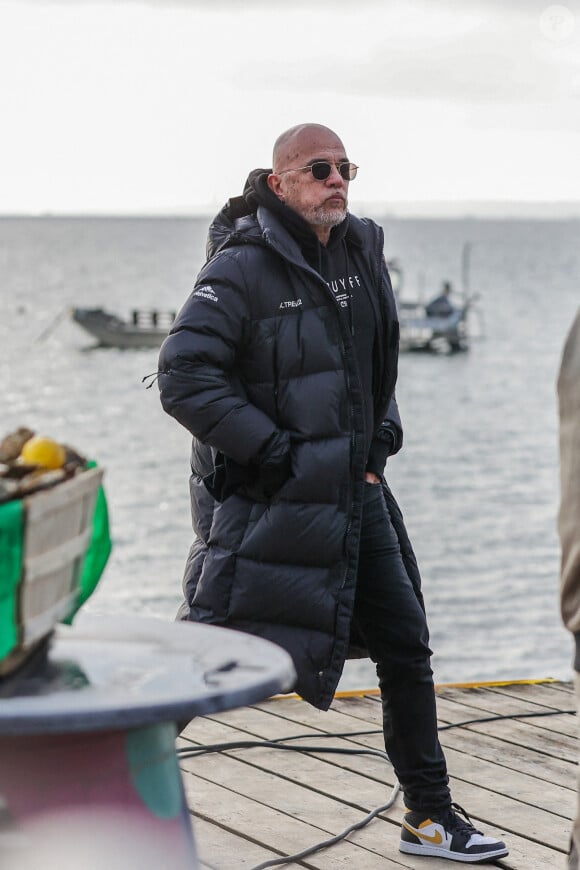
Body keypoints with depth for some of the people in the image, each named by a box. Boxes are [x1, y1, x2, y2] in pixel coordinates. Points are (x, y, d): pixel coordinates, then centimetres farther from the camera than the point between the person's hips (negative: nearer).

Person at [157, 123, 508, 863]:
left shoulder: (363, 248, 7)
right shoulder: (243, 269, -16)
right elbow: (183, 378, -22)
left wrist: (384, 435, 12)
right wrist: (277, 452, -21)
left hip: (354, 489, 8)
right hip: (267, 497, -7)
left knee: (406, 646, 10)